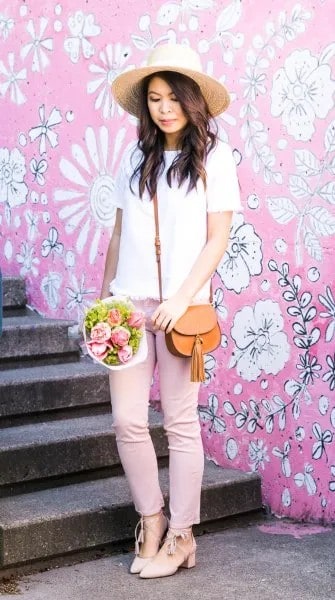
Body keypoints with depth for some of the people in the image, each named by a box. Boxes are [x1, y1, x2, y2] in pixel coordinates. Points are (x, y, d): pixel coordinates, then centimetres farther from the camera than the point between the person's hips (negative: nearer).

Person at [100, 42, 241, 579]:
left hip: (181, 304, -4)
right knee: (127, 420, 0)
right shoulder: (135, 158, 13)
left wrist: (181, 299, -14)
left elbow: (217, 239, -4)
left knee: (180, 421, 2)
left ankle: (180, 536, 13)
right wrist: (104, 293, 14)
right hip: (129, 302, 4)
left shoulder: (213, 158, 1)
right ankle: (151, 522, 18)